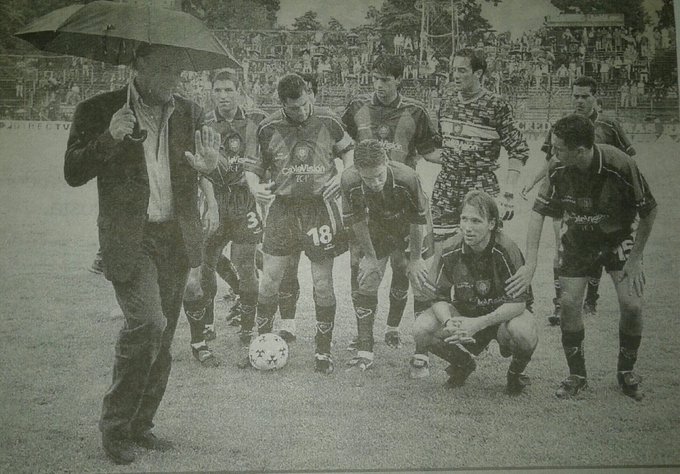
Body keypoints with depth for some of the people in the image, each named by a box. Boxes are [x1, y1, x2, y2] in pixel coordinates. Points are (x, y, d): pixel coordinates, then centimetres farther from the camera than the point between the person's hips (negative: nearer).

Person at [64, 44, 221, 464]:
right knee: (148, 323, -19)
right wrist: (109, 138, -21)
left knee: (162, 338, 9)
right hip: (128, 237, -5)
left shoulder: (189, 112, 9)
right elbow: (73, 174, -4)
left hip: (176, 238, 5)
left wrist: (210, 165, -18)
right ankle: (115, 427, -2)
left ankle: (141, 424, 24)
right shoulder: (99, 111, -1)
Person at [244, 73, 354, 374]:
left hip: (320, 206, -1)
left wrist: (343, 178, -4)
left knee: (323, 285, 3)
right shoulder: (268, 129, -3)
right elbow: (253, 167, 8)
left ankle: (323, 351, 16)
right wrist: (255, 188, -13)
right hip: (283, 208, 1)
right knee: (269, 282, 0)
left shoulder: (328, 122, -3)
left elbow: (349, 150, 14)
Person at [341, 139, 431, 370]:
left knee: (421, 280, -5)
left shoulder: (407, 178, -37)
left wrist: (415, 259, -15)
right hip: (375, 230, 2)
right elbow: (357, 220, -14)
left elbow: (417, 221, -23)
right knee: (363, 285, -3)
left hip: (408, 231, -2)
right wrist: (370, 257, -10)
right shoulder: (350, 180, -31)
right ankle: (364, 352, 6)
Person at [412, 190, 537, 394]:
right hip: (464, 312, 3)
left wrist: (478, 323, -39)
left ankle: (516, 371, 0)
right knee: (422, 330, -20)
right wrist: (449, 322, -32)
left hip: (505, 314, -3)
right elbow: (439, 299, -9)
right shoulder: (452, 252, -14)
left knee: (521, 332, -38)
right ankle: (463, 363, 12)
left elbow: (518, 303, -28)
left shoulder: (506, 251, -25)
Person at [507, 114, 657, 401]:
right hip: (577, 240, 2)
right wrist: (530, 264, -19)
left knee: (631, 305, -13)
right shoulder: (558, 170, -22)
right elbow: (539, 212, -13)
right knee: (569, 303, -9)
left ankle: (626, 372, 12)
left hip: (618, 239, -2)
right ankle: (576, 375, 12)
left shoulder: (620, 166, -30)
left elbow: (649, 212, -17)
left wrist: (634, 259, -13)